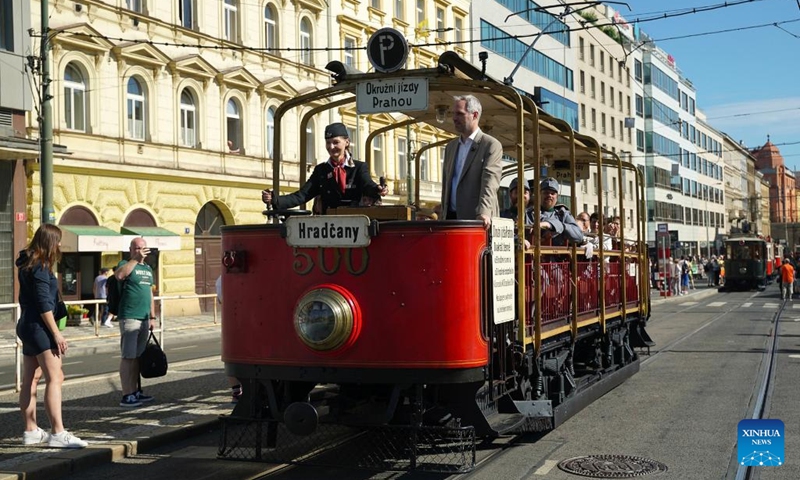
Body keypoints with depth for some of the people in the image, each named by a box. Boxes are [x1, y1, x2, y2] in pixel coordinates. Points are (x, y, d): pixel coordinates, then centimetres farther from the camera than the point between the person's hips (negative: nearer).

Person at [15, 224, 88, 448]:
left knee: (30, 380, 12)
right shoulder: (40, 267, -15)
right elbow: (44, 304, -19)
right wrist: (56, 333, -18)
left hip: (27, 326, 10)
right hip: (39, 327, -10)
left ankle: (31, 431, 17)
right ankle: (58, 434, -15)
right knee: (54, 379, -12)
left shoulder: (27, 265, 14)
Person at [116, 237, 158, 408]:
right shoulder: (126, 264, -2)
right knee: (128, 357, -6)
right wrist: (136, 258, -24)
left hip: (144, 319, 7)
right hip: (129, 318, -7)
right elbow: (119, 275, -26)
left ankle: (136, 392, 18)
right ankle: (126, 396, -5)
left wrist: (152, 317, 20)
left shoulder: (148, 269, 19)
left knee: (138, 357, 12)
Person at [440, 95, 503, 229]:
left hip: (477, 220, -6)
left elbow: (490, 183, -15)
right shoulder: (451, 147, 20)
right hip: (451, 218, 6)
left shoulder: (491, 145, -3)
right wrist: (443, 216, 15)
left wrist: (483, 213, -29)